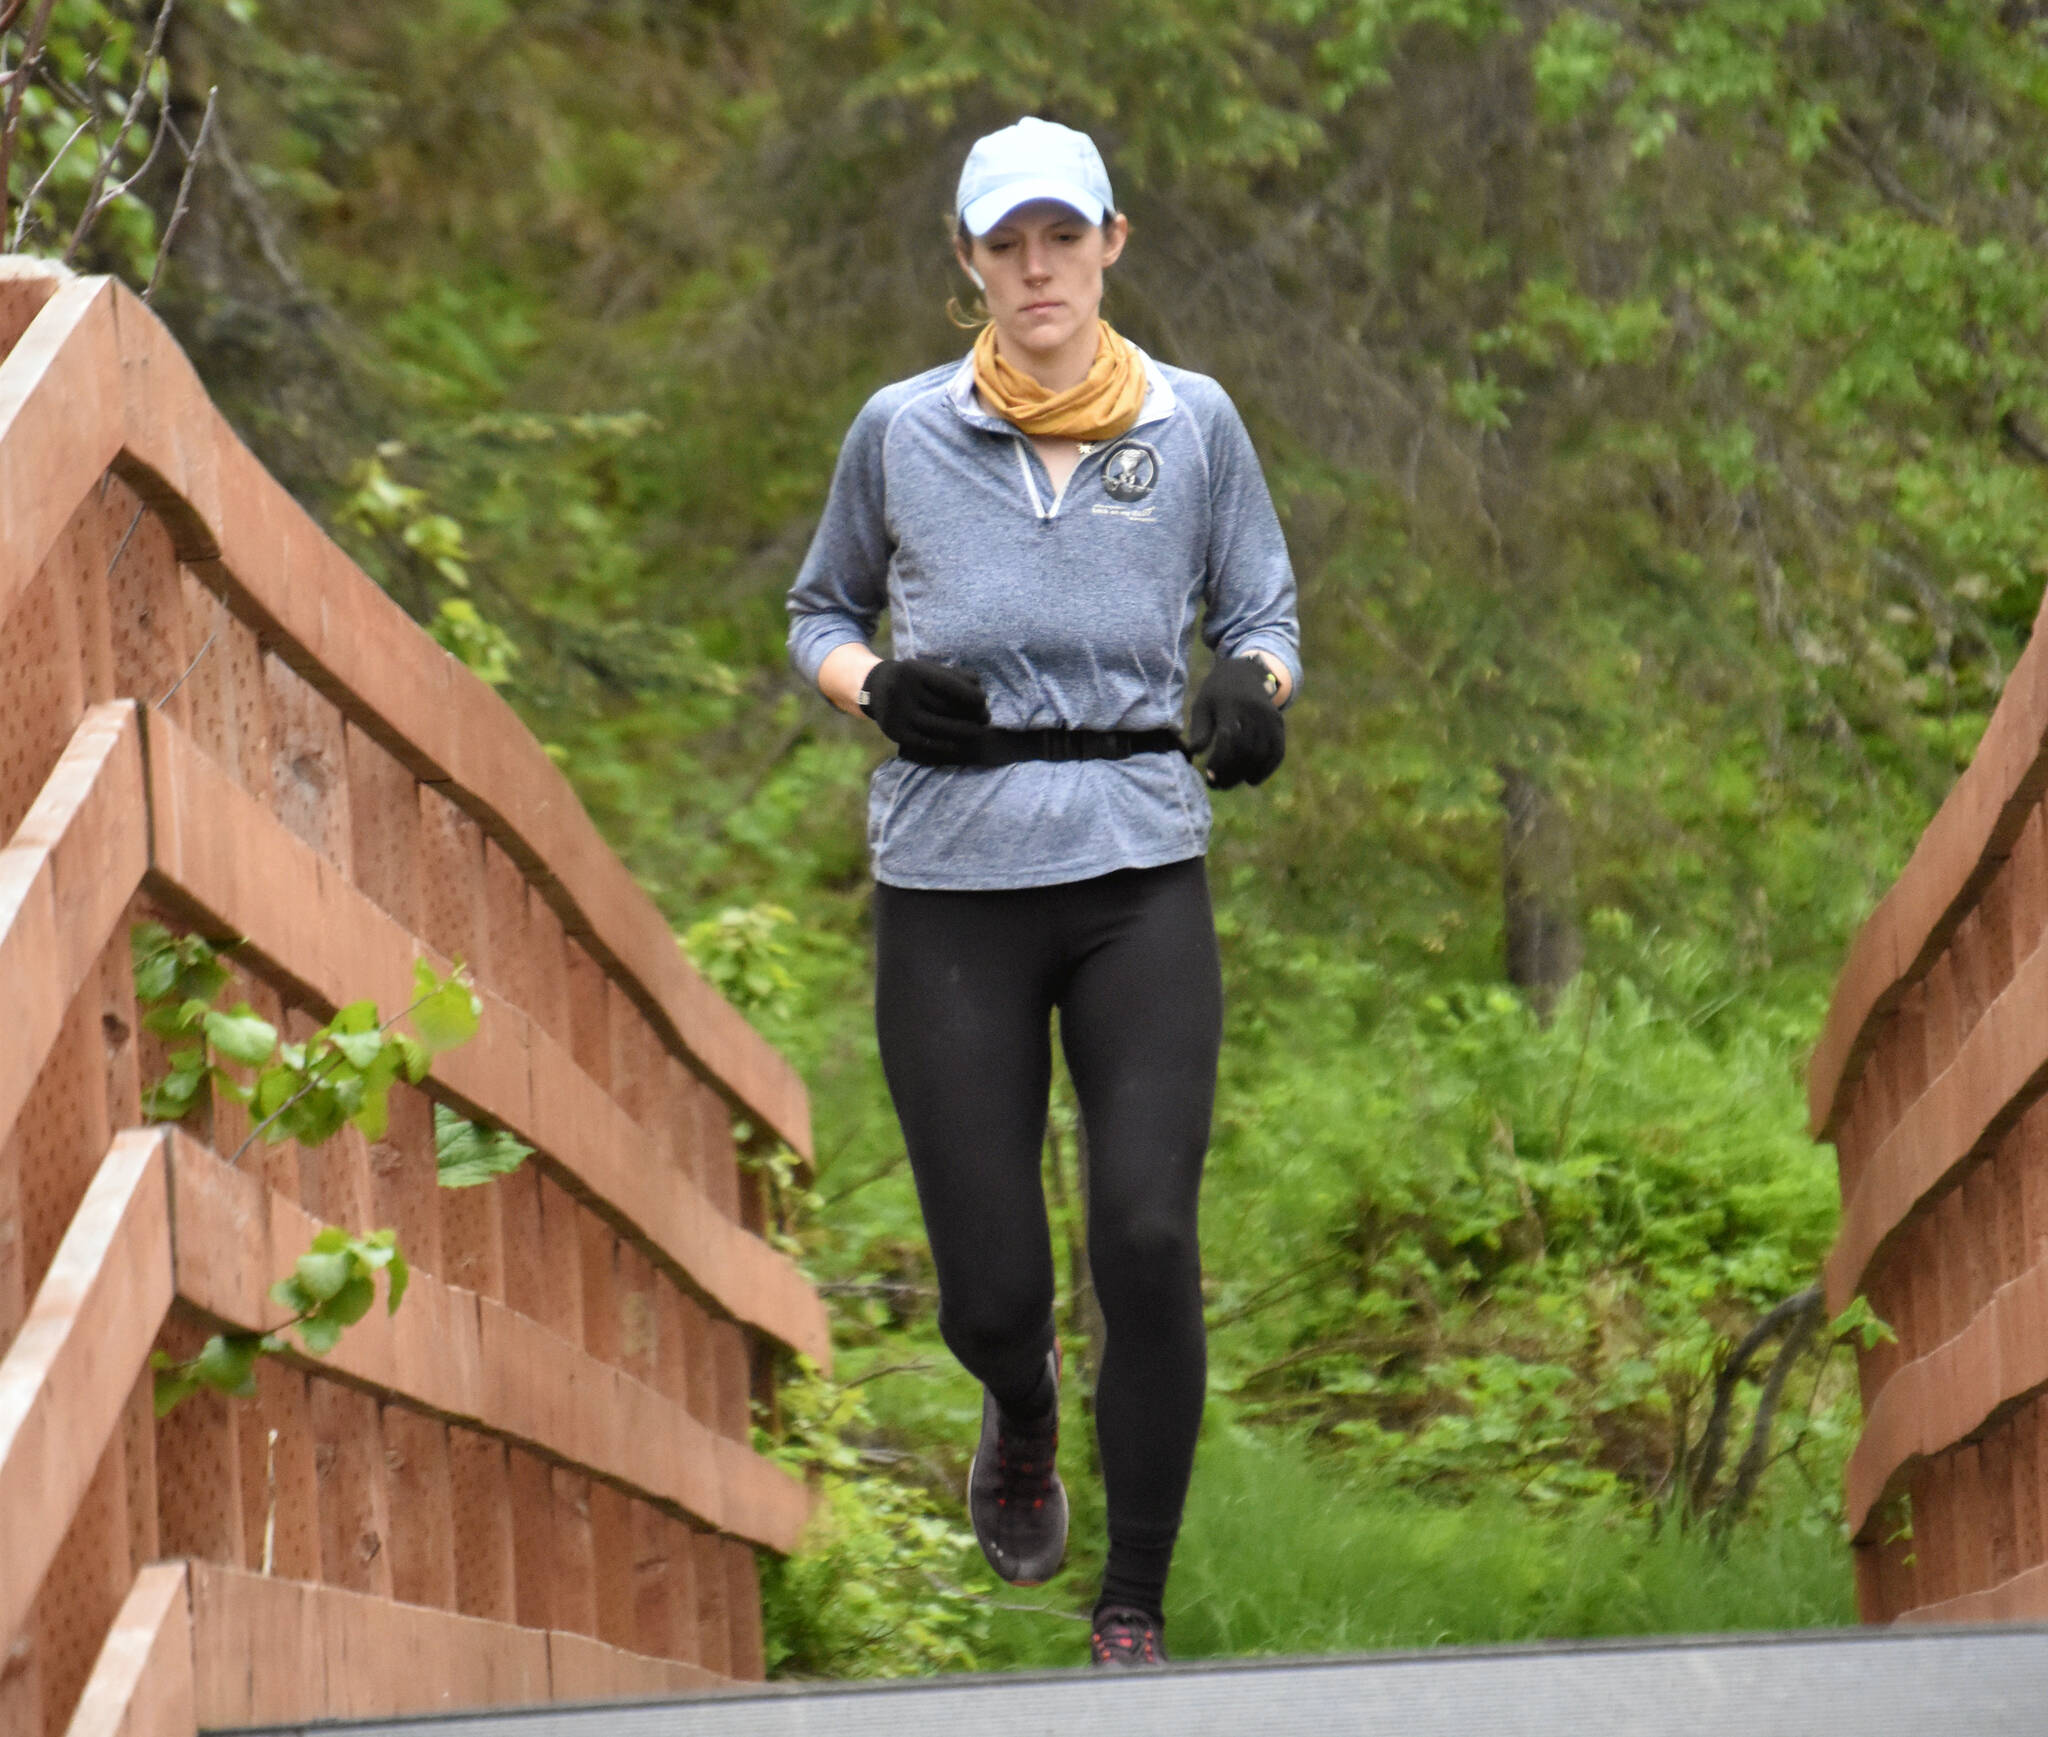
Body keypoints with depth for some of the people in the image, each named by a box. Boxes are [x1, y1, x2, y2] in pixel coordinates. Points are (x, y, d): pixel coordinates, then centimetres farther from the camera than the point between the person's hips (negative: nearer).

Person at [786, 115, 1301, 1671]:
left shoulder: (1193, 424, 3)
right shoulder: (903, 432, 3)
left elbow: (1263, 608, 13)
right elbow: (821, 614, 15)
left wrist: (1253, 691, -11)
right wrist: (876, 687, -7)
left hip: (1140, 879, 0)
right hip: (951, 888, 0)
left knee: (1150, 1239, -15)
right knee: (991, 1291, -1)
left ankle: (1135, 1616, -1)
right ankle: (1023, 1412, 39)